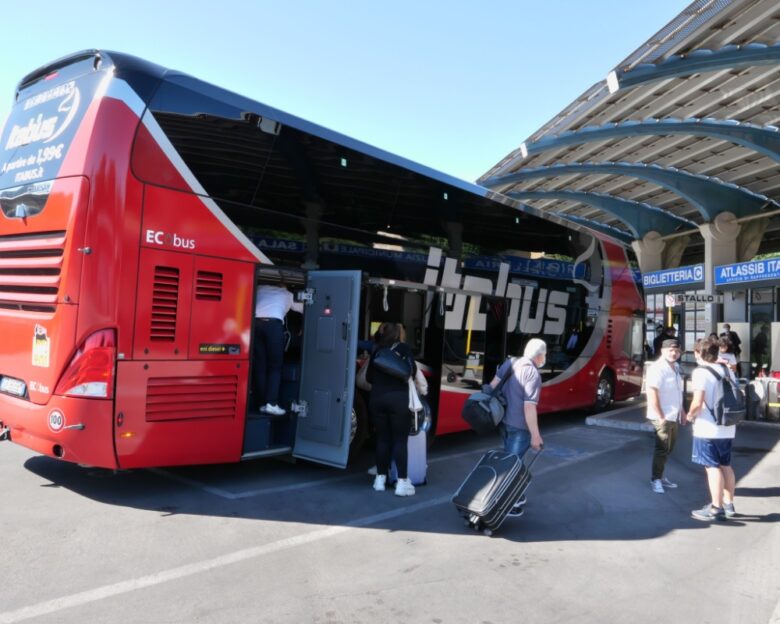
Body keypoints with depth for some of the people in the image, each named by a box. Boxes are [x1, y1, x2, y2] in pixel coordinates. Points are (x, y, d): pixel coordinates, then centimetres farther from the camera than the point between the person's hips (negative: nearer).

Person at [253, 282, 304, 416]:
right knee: (275, 366, 5)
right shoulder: (288, 295, 27)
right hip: (273, 323, -2)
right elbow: (304, 309, 37)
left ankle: (263, 404, 8)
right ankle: (271, 403, -5)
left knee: (259, 365, 9)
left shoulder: (261, 288, 31)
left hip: (256, 323, 2)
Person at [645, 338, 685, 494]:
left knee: (669, 448, 16)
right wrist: (660, 417, -24)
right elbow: (652, 394, -23)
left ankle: (660, 476, 27)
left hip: (673, 416, 9)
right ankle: (655, 480, 5)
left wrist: (681, 410, 19)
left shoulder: (675, 367, 11)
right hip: (662, 417, -9)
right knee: (662, 449, -5)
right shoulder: (657, 368, -18)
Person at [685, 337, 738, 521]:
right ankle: (728, 505, 25)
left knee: (712, 467, -2)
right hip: (727, 427, 8)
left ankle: (716, 508, 2)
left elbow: (698, 402, -22)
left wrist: (690, 415, -3)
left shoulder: (701, 372, -14)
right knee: (725, 466, 17)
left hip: (708, 428, -8)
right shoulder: (727, 370, 10)